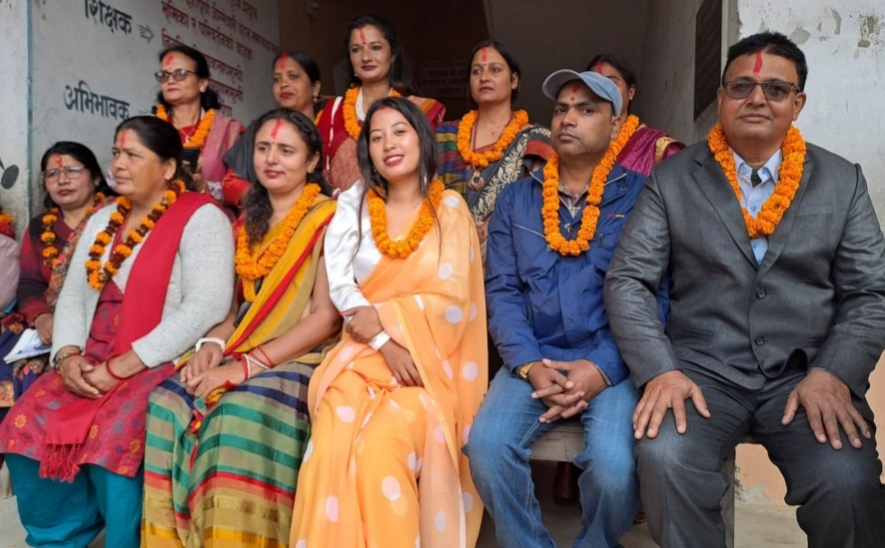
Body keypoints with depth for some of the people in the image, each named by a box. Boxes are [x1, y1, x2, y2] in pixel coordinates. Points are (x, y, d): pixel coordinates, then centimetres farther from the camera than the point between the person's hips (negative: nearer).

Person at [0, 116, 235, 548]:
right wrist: (68, 356, -7)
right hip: (91, 365, 7)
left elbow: (206, 306, -19)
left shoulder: (201, 217, -7)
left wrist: (123, 366, -20)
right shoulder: (101, 220, 17)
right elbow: (72, 295, 14)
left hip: (163, 365, -7)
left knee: (114, 435, -29)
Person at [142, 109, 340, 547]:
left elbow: (326, 316, -11)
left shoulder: (328, 218, -3)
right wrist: (214, 342, -4)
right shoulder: (249, 220, 17)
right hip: (239, 355, 6)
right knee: (166, 404, -21)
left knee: (243, 414, -34)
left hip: (299, 360, -6)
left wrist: (247, 365, -18)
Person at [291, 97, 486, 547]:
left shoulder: (449, 208, 5)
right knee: (331, 447, -26)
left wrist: (380, 316, -10)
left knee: (379, 449, -28)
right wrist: (386, 345, -13)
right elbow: (339, 286, -1)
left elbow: (451, 300, -4)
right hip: (361, 354, 2)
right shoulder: (353, 206, 11)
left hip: (426, 360, -2)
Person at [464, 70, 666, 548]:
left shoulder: (639, 196, 3)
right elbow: (501, 290, 5)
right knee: (486, 444, -23)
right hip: (534, 359, 3)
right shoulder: (515, 199, 12)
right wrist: (529, 365, -10)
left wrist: (602, 368, -16)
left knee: (614, 463, -27)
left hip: (613, 362, -2)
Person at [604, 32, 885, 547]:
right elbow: (628, 280, -1)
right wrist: (660, 370, -16)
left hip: (806, 373, 1)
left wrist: (833, 374, -12)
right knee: (664, 458, -30)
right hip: (703, 368, -1)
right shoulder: (672, 179, 5)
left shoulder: (842, 181, 9)